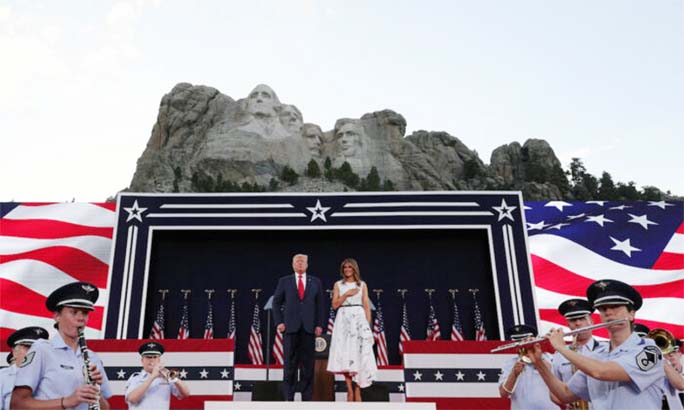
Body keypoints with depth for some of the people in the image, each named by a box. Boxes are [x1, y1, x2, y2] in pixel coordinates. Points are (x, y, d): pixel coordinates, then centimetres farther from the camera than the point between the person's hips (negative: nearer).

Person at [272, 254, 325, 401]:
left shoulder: (315, 282, 10)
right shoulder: (284, 281, 8)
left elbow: (319, 304, 8)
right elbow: (276, 303, 9)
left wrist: (319, 324, 0)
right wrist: (279, 322, 0)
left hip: (309, 328, 1)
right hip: (290, 327, -1)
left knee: (308, 364, 2)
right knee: (289, 363, 1)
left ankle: (307, 397, 8)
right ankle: (288, 397, 7)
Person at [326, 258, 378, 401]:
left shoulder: (362, 285, 10)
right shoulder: (338, 285, 10)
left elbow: (366, 306, 6)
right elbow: (335, 305, 3)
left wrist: (368, 325, -1)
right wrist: (347, 294, -9)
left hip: (359, 320, 0)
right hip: (343, 321, 0)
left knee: (358, 355, -5)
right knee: (345, 356, -4)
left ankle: (357, 391, -1)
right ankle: (350, 391, 0)